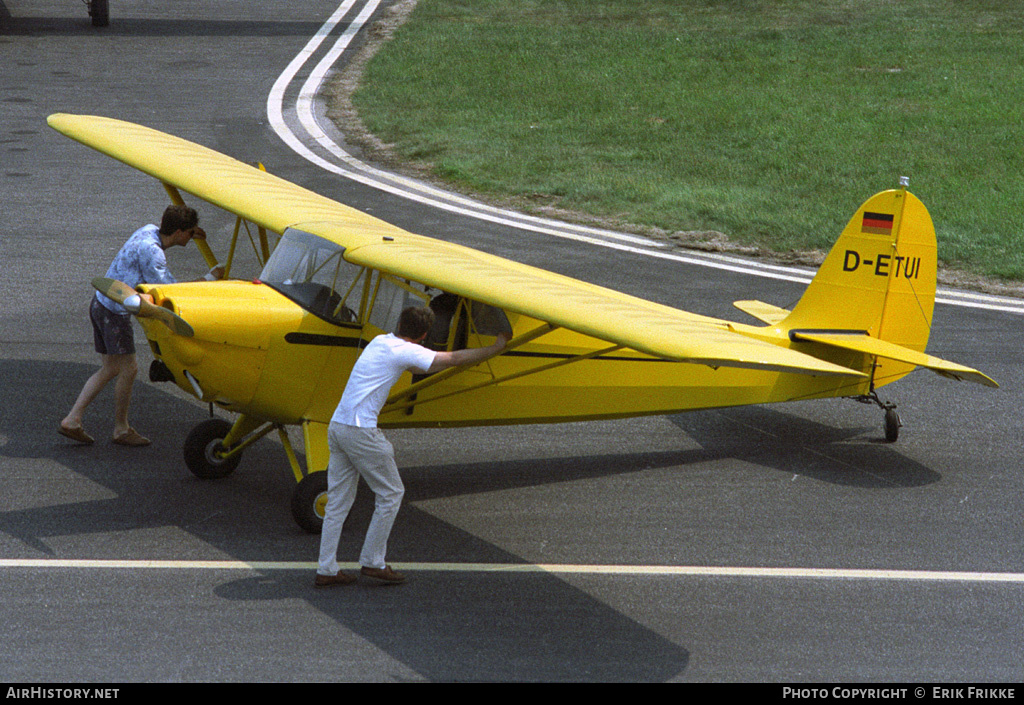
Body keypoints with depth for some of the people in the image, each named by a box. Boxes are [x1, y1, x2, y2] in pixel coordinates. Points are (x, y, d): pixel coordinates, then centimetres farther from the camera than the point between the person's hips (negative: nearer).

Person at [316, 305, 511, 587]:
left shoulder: (380, 341, 18)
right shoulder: (404, 351, -8)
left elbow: (419, 362, 36)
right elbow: (455, 358, -3)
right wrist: (497, 348, 10)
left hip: (336, 425, 9)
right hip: (360, 431, -9)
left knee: (338, 500, 11)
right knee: (391, 493, 6)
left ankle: (326, 570, 11)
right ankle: (372, 562, 10)